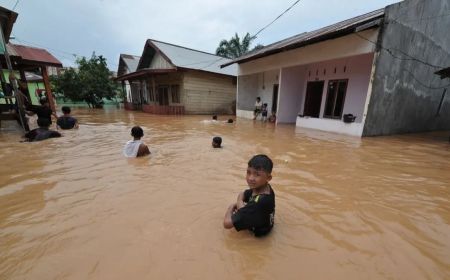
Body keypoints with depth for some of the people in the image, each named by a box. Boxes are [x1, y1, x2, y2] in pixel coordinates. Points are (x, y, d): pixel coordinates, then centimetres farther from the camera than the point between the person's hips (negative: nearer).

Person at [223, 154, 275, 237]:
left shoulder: (259, 203, -39)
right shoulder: (265, 187, -17)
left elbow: (227, 223, -36)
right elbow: (242, 194, 1)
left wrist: (230, 208, -17)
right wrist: (240, 202, -20)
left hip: (258, 232, -6)